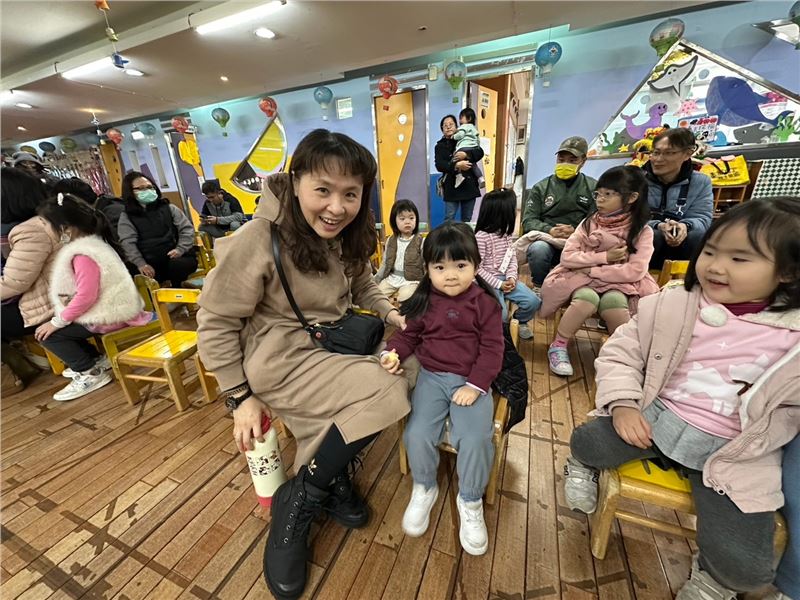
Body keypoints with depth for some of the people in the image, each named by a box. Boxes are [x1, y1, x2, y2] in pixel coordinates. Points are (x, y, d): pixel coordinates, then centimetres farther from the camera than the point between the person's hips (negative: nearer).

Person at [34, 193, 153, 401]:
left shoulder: (83, 255, -21)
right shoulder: (93, 242, 9)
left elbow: (86, 297, -24)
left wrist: (57, 322, -13)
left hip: (109, 316, -9)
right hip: (113, 308, 9)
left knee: (48, 333, -2)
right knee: (63, 327, 20)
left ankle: (91, 373, 5)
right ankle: (96, 360, 26)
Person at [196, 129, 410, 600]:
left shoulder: (349, 236, 0)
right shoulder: (258, 241, -18)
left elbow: (363, 285, 15)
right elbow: (216, 323, -11)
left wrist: (391, 314, -2)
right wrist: (241, 396, -10)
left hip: (333, 343, 7)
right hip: (282, 356, -7)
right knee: (387, 394, -21)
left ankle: (333, 475, 11)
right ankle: (299, 502, 2)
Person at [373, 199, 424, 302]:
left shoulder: (421, 242, -4)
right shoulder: (390, 241, 8)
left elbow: (426, 265, -3)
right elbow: (385, 263, 15)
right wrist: (375, 279, 10)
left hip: (411, 279, -4)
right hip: (392, 277, 5)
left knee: (404, 299, -29)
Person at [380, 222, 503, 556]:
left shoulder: (484, 302, -4)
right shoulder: (423, 302, 2)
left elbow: (492, 347, -5)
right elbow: (409, 334, 10)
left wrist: (476, 385, -13)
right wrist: (394, 352, -11)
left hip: (472, 381, -1)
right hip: (432, 377, 2)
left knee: (474, 439, -18)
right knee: (417, 434, -13)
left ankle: (470, 500, 15)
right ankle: (424, 488, 21)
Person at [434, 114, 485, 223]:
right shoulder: (440, 146, 6)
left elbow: (480, 152, -1)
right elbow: (439, 165, -11)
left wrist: (466, 154, -19)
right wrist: (456, 165, -25)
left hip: (469, 185, 3)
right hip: (451, 187, -2)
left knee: (467, 219, 9)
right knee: (449, 219, -5)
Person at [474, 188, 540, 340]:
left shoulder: (507, 233, 7)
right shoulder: (482, 236, -17)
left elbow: (512, 258, 8)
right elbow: (477, 268, -18)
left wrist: (512, 278, -10)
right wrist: (498, 284, -19)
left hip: (506, 279, 7)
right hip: (488, 282, -7)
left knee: (533, 302, -5)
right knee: (500, 315, -25)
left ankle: (520, 321, 26)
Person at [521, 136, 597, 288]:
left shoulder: (593, 187, 11)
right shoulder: (541, 188, 11)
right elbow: (528, 221, 2)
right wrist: (550, 230, -16)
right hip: (547, 240, 0)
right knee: (538, 248, -35)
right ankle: (539, 287, -8)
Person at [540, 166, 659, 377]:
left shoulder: (642, 232, -3)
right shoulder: (589, 223, 2)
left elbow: (635, 272, -14)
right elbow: (567, 257, -7)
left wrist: (592, 270, -16)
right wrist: (604, 257, -14)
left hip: (620, 285, 0)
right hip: (583, 280, 1)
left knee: (613, 301, -35)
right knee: (588, 298, -33)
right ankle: (558, 346, -16)